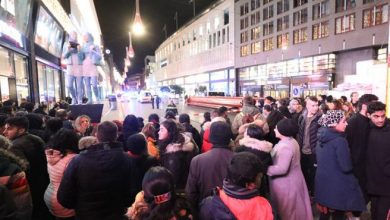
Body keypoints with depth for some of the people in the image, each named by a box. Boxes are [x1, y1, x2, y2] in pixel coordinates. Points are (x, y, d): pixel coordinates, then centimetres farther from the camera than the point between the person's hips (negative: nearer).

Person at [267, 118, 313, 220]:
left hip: (286, 184, -9)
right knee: (294, 209, 23)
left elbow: (282, 169, -32)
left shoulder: (286, 147, -28)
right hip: (292, 180, 9)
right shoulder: (291, 141, 4)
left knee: (287, 211, 10)